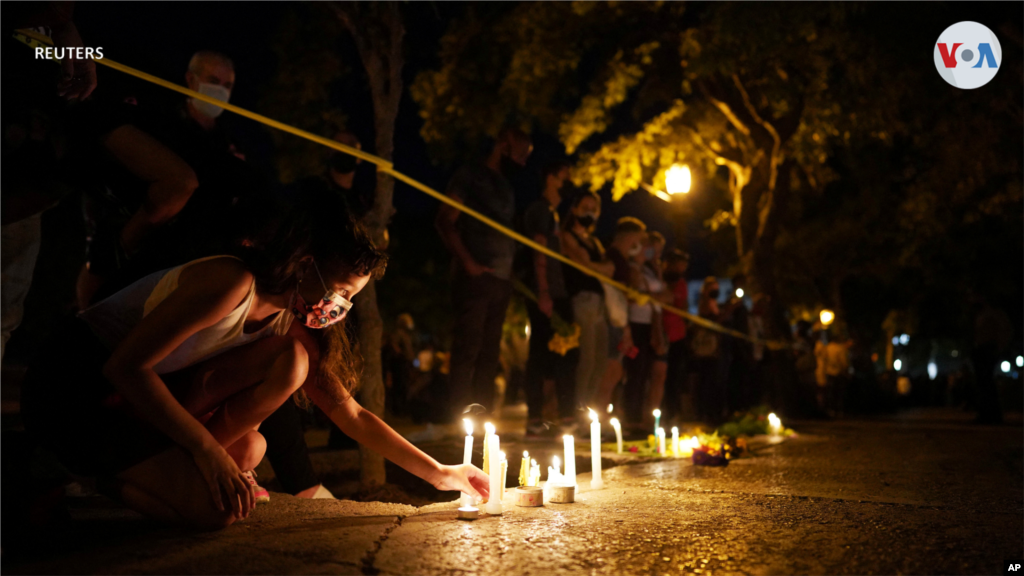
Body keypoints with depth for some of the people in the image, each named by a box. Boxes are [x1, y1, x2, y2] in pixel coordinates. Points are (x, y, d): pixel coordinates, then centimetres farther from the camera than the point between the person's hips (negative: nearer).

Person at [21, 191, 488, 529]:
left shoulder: (286, 325, 1)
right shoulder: (231, 282, -25)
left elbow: (352, 415, 4)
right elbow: (126, 366, -26)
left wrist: (438, 473, 4)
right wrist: (207, 448, -25)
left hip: (137, 397, 8)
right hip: (70, 393, -8)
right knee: (218, 506, -22)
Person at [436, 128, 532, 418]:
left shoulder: (506, 185, 23)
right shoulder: (470, 175, 1)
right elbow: (445, 221, -6)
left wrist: (510, 266, 8)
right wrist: (468, 262, -15)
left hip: (501, 278, 8)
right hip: (476, 276, -7)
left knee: (489, 352, 7)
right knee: (468, 348, -10)